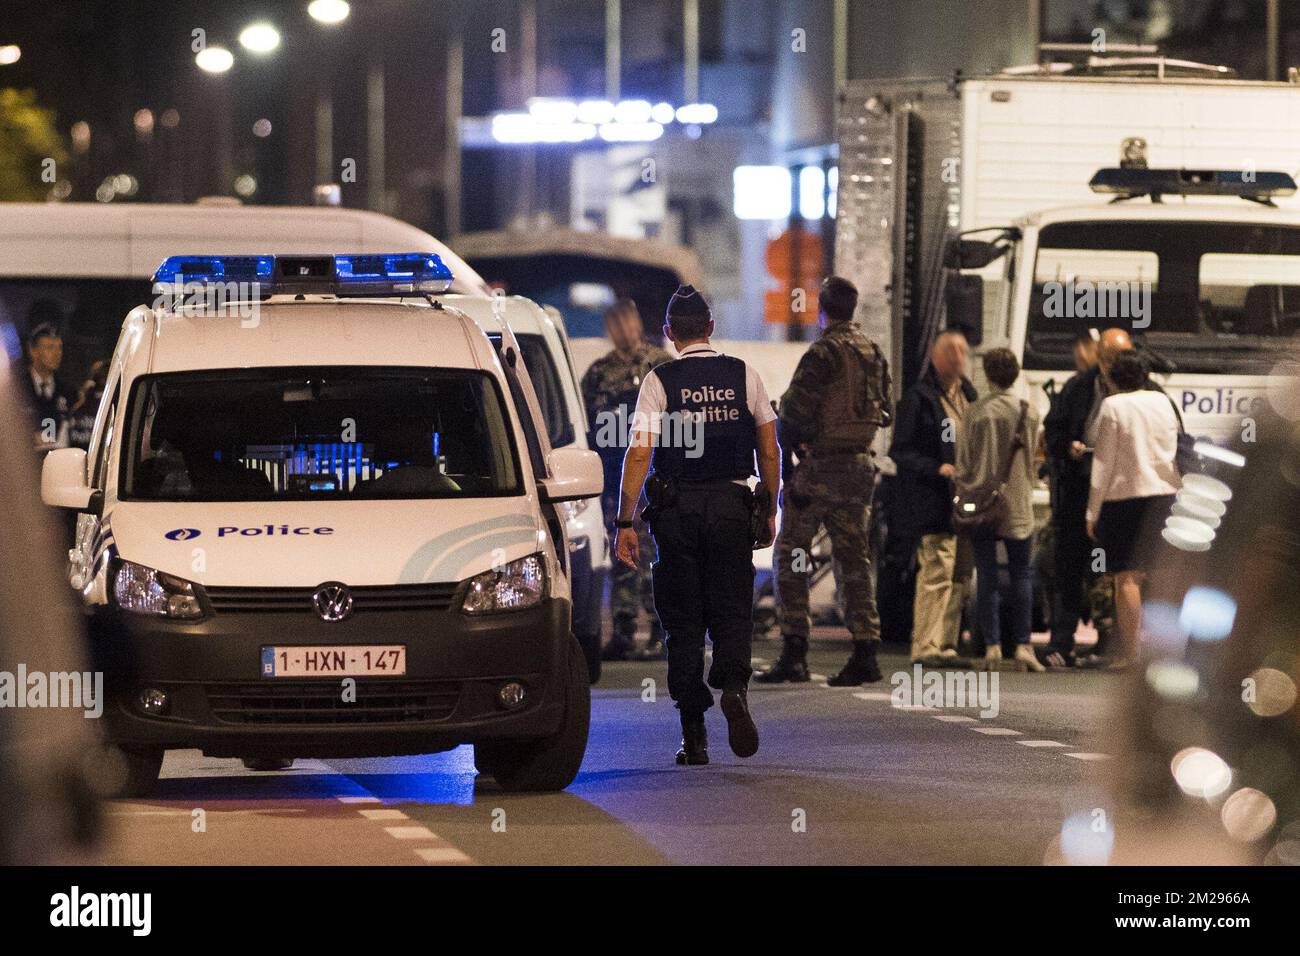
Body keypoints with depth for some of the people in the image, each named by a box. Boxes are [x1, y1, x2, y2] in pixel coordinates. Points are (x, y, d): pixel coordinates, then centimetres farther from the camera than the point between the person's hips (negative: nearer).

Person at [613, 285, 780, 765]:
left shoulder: (659, 381, -2)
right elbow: (769, 451, 5)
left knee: (683, 620, 6)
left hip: (676, 509, -1)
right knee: (732, 611, 7)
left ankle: (693, 737, 4)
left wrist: (625, 522, -6)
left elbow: (639, 454, -8)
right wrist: (768, 513, 14)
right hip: (732, 505, 1)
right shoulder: (744, 376, 4)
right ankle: (734, 685, -24)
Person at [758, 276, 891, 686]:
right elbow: (883, 411, 17)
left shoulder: (823, 353, -14)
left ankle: (794, 652, -5)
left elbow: (793, 413, -16)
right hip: (860, 464, 7)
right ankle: (865, 653, 2)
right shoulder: (873, 353, 9)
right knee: (854, 561, 9)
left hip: (818, 466, -7)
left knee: (790, 559, 1)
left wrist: (784, 445, -2)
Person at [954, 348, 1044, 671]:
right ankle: (1023, 645, 0)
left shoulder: (976, 413, -7)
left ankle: (992, 645, -2)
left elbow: (964, 460, -3)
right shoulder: (1028, 412, 0)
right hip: (1017, 505, 1)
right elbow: (1031, 459, 9)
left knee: (986, 577, 2)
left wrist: (963, 489, 8)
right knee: (1021, 575, 7)